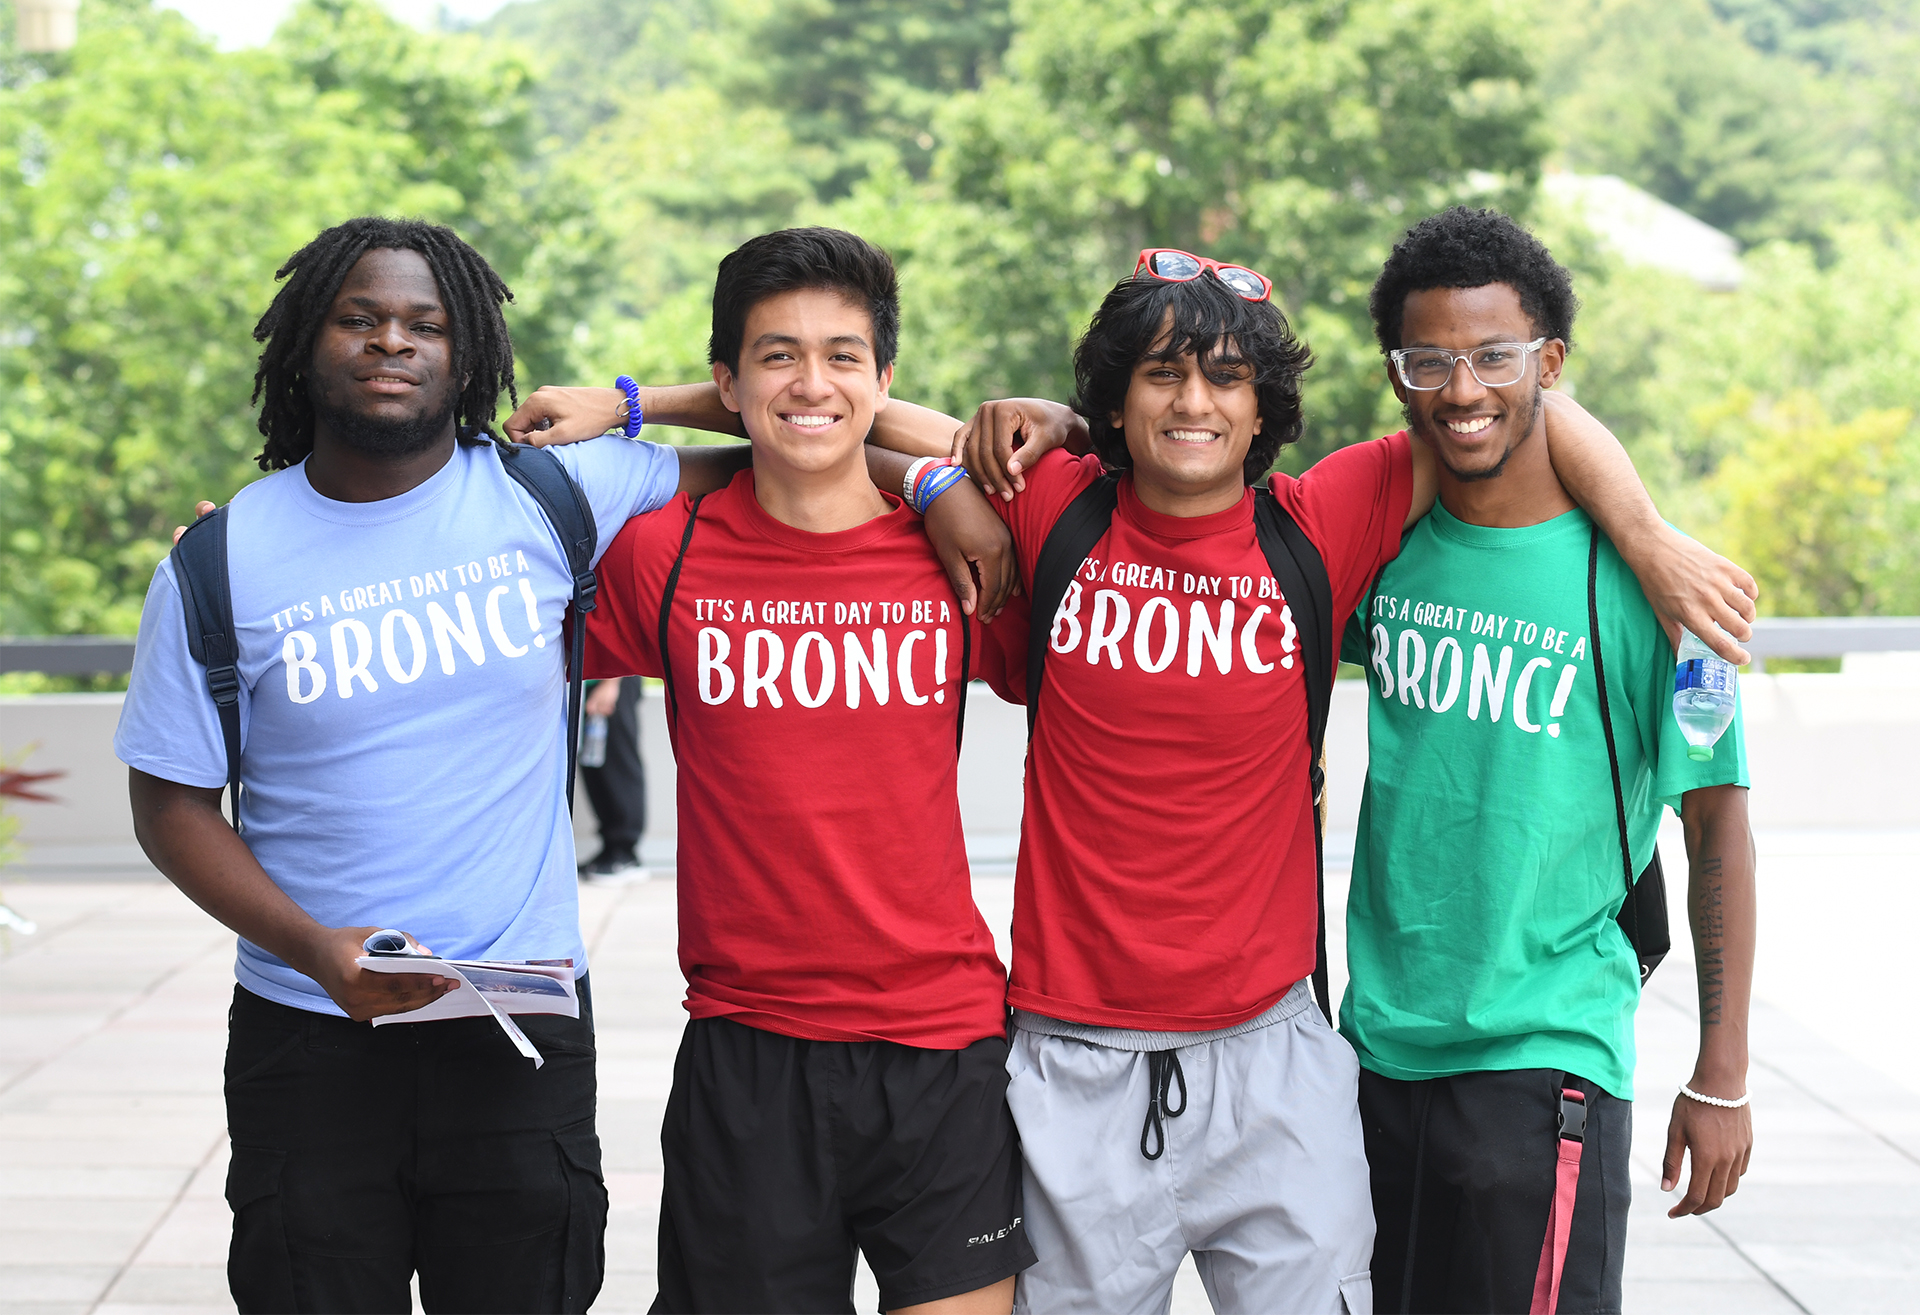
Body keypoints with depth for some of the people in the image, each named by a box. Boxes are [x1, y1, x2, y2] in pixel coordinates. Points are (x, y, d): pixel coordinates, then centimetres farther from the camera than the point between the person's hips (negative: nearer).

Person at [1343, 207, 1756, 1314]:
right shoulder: (1381, 548, 2)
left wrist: (1722, 1077, -7)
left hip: (1544, 1058, -4)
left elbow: (1719, 829, -5)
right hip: (1380, 1045, 5)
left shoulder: (1637, 579, -9)